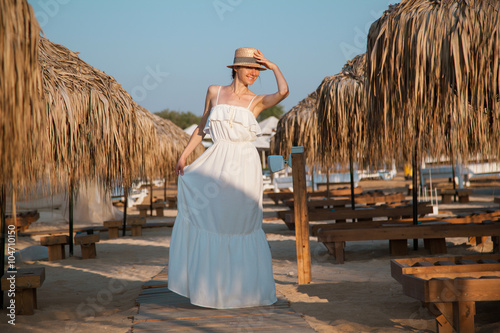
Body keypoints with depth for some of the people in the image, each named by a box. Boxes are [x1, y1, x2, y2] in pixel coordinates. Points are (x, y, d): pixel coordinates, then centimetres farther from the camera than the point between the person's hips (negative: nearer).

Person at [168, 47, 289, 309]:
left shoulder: (256, 101, 3)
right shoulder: (214, 92, 9)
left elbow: (283, 91, -16)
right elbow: (202, 128, 15)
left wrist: (273, 66, -2)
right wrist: (184, 155, 7)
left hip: (244, 168, -2)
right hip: (217, 165, 2)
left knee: (243, 227, 4)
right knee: (211, 225, 4)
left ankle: (246, 287, 18)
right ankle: (212, 286, 17)